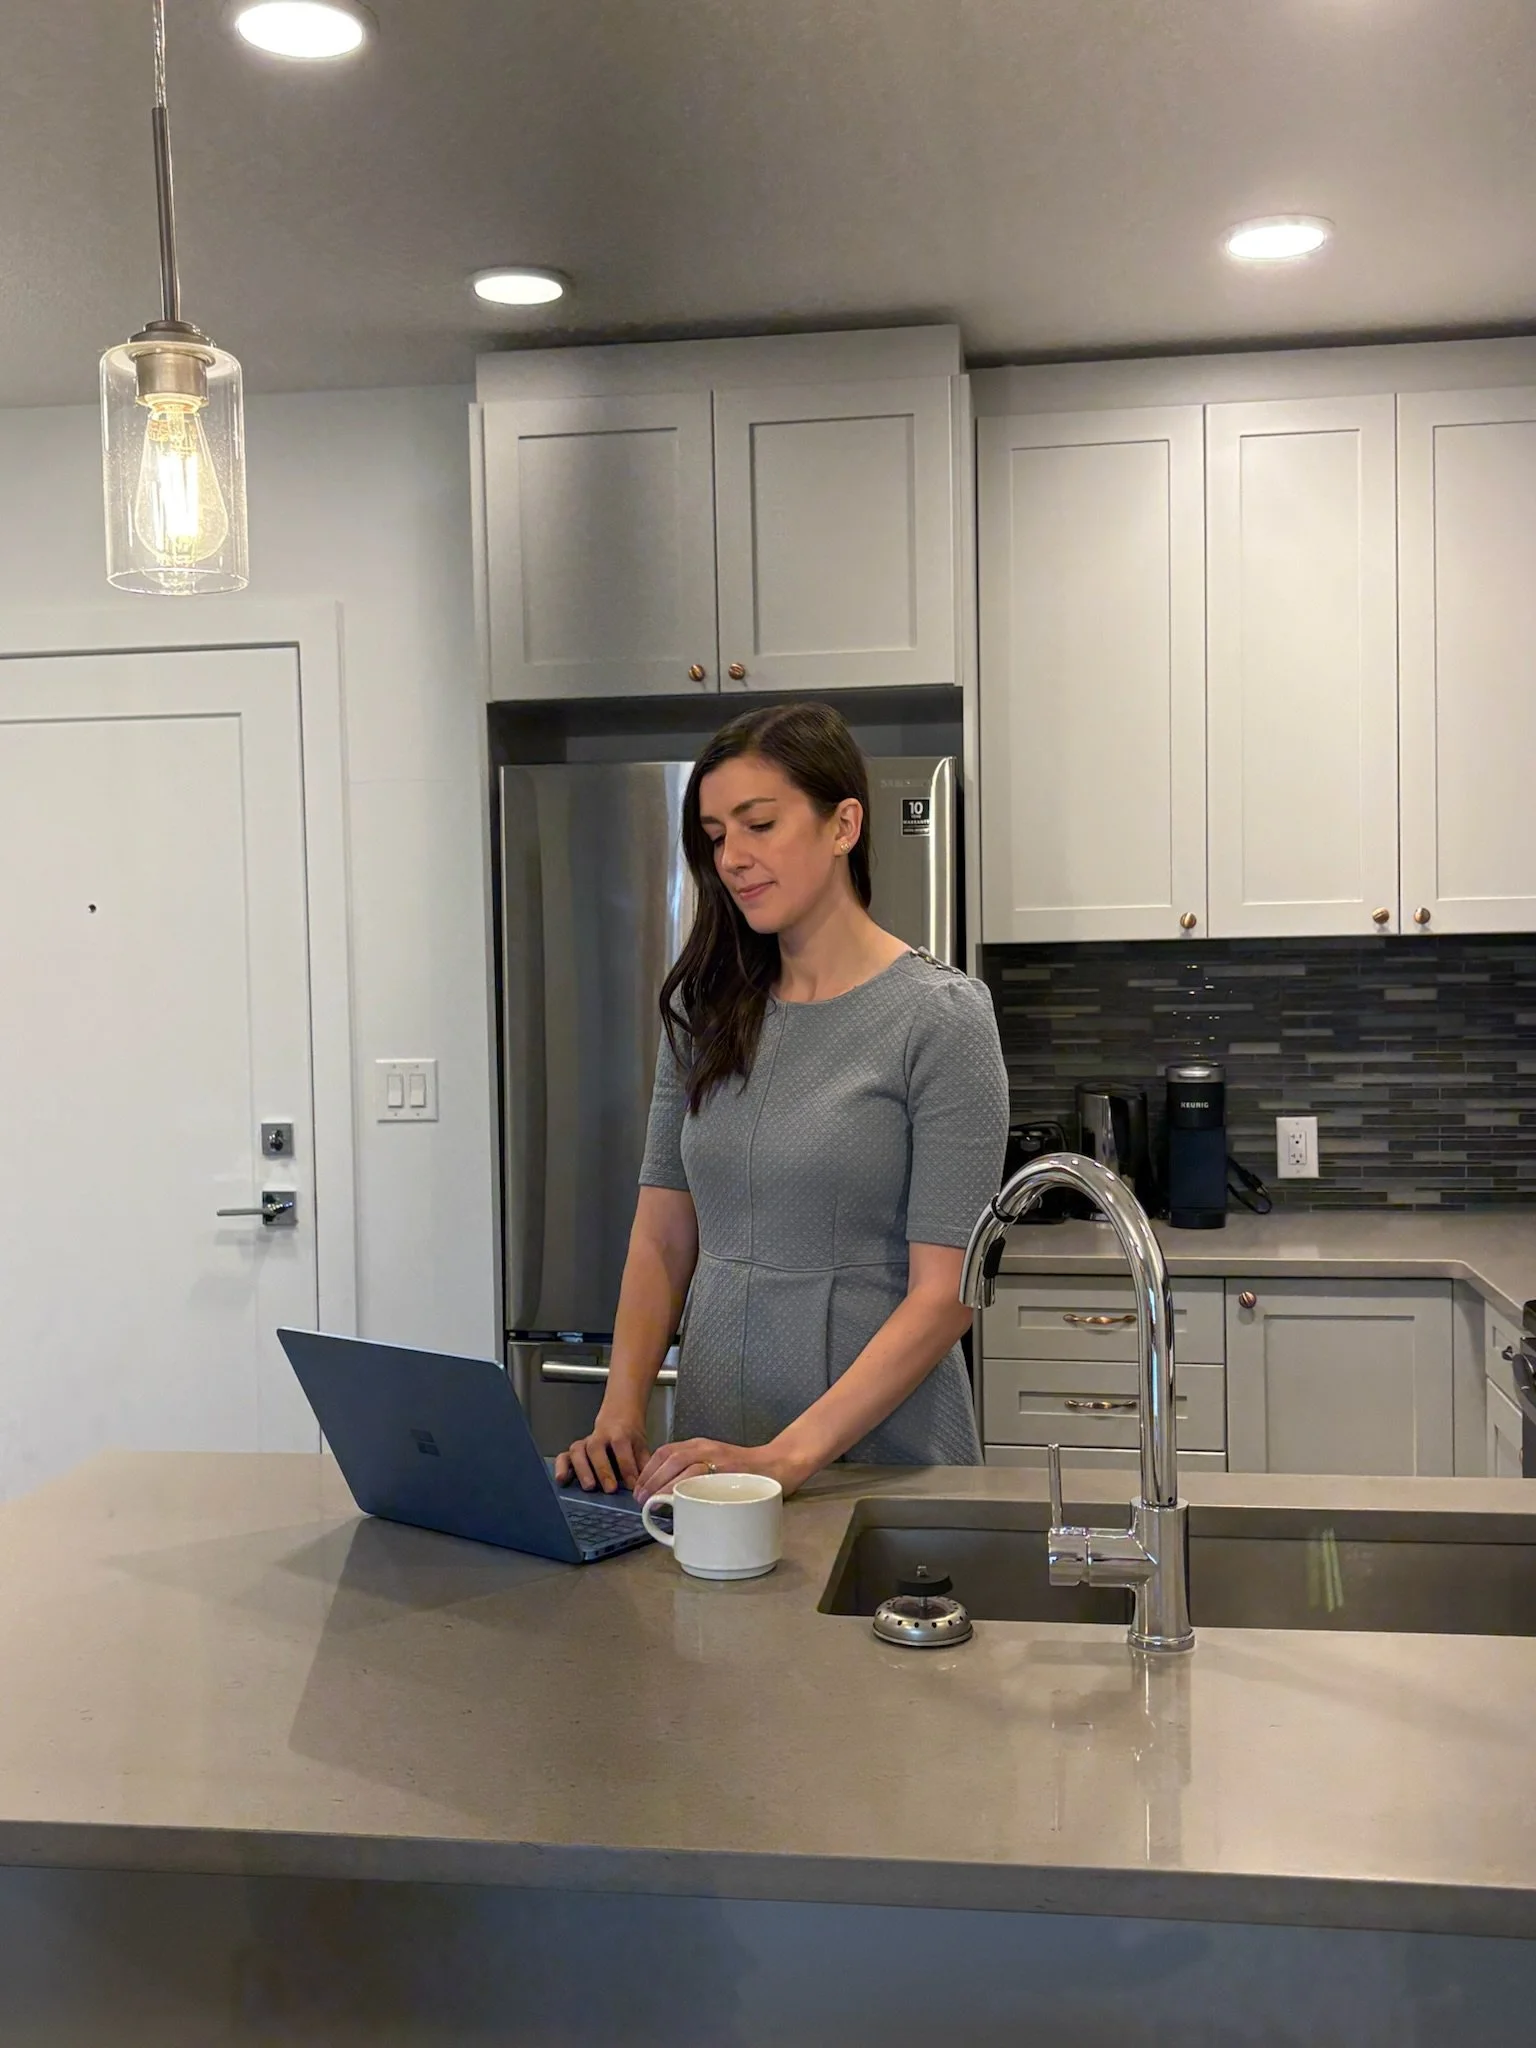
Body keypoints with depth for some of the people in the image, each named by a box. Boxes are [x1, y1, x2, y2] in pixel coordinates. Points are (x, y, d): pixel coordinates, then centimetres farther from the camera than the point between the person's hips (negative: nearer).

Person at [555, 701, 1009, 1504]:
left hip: (879, 1458, -4)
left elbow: (944, 1294, -16)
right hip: (713, 1453, 5)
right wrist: (621, 1409, -10)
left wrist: (787, 1457, -23)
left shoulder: (940, 1016, -12)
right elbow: (662, 1236, 5)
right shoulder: (704, 1007, 4)